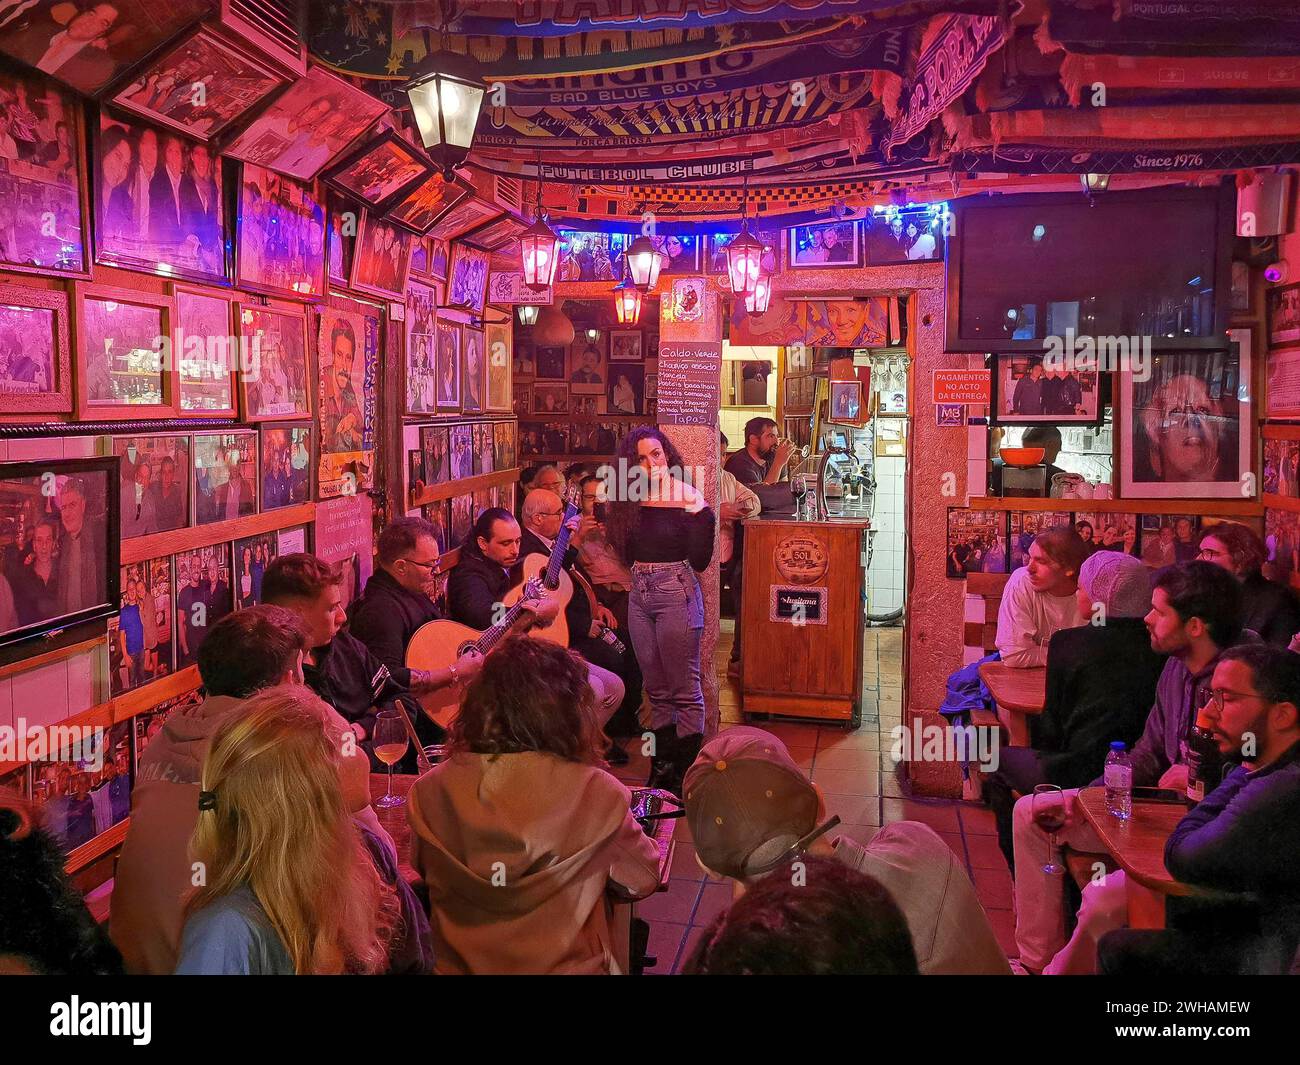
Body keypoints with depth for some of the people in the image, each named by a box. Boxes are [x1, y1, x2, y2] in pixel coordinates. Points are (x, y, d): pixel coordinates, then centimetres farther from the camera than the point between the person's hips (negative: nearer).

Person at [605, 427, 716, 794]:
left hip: (676, 592, -6)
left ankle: (685, 774, 9)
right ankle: (662, 768, 24)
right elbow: (625, 554, 9)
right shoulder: (629, 501, 7)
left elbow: (700, 561, -12)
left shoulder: (687, 497, -8)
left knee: (684, 691, 0)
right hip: (639, 594, 6)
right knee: (656, 690, 14)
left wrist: (700, 513, -19)